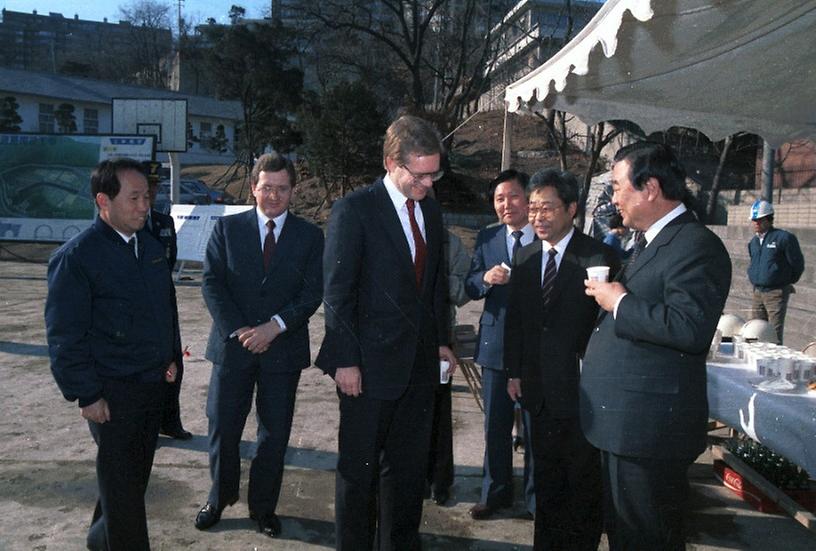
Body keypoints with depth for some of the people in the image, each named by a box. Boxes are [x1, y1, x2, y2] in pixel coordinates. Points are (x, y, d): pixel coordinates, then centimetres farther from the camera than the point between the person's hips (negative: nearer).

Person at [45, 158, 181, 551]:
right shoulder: (75, 257, -16)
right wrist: (86, 395, -15)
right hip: (111, 392, -7)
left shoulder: (151, 247, 6)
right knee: (121, 482, 8)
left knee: (136, 473, 21)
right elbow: (64, 336, -15)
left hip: (153, 382, 7)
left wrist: (171, 356, 13)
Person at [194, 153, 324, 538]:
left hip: (283, 349, 0)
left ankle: (263, 506, 30)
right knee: (222, 429, 9)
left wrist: (275, 326, -17)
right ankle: (220, 496, 35)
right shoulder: (227, 228, 3)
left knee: (275, 434, 10)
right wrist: (238, 331, -14)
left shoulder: (309, 236, 2)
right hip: (233, 344, 0)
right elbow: (211, 284, -3)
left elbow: (312, 293, -4)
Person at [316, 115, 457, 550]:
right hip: (370, 364, -6)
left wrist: (442, 341, 10)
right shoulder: (354, 210, -10)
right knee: (359, 469, 9)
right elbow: (337, 292, -12)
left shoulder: (431, 211, 9)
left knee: (409, 467, 16)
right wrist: (345, 360, -14)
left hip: (420, 363, 6)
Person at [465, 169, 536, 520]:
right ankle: (496, 492, 33)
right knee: (495, 426, 15)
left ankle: (536, 498, 29)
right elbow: (470, 289, 3)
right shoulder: (486, 238, 5)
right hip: (496, 343, 3)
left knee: (536, 428, 11)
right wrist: (486, 278, -17)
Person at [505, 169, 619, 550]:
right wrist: (514, 372, 9)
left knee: (584, 480, 12)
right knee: (546, 479, 20)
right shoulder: (525, 258, 6)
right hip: (539, 389, 6)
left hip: (581, 389, -5)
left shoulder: (600, 258, -13)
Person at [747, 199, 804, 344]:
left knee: (775, 334, -5)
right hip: (757, 293, 6)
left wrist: (787, 282, 6)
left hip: (776, 293, -6)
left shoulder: (784, 238, -10)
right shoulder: (753, 242, 11)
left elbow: (798, 264, -3)